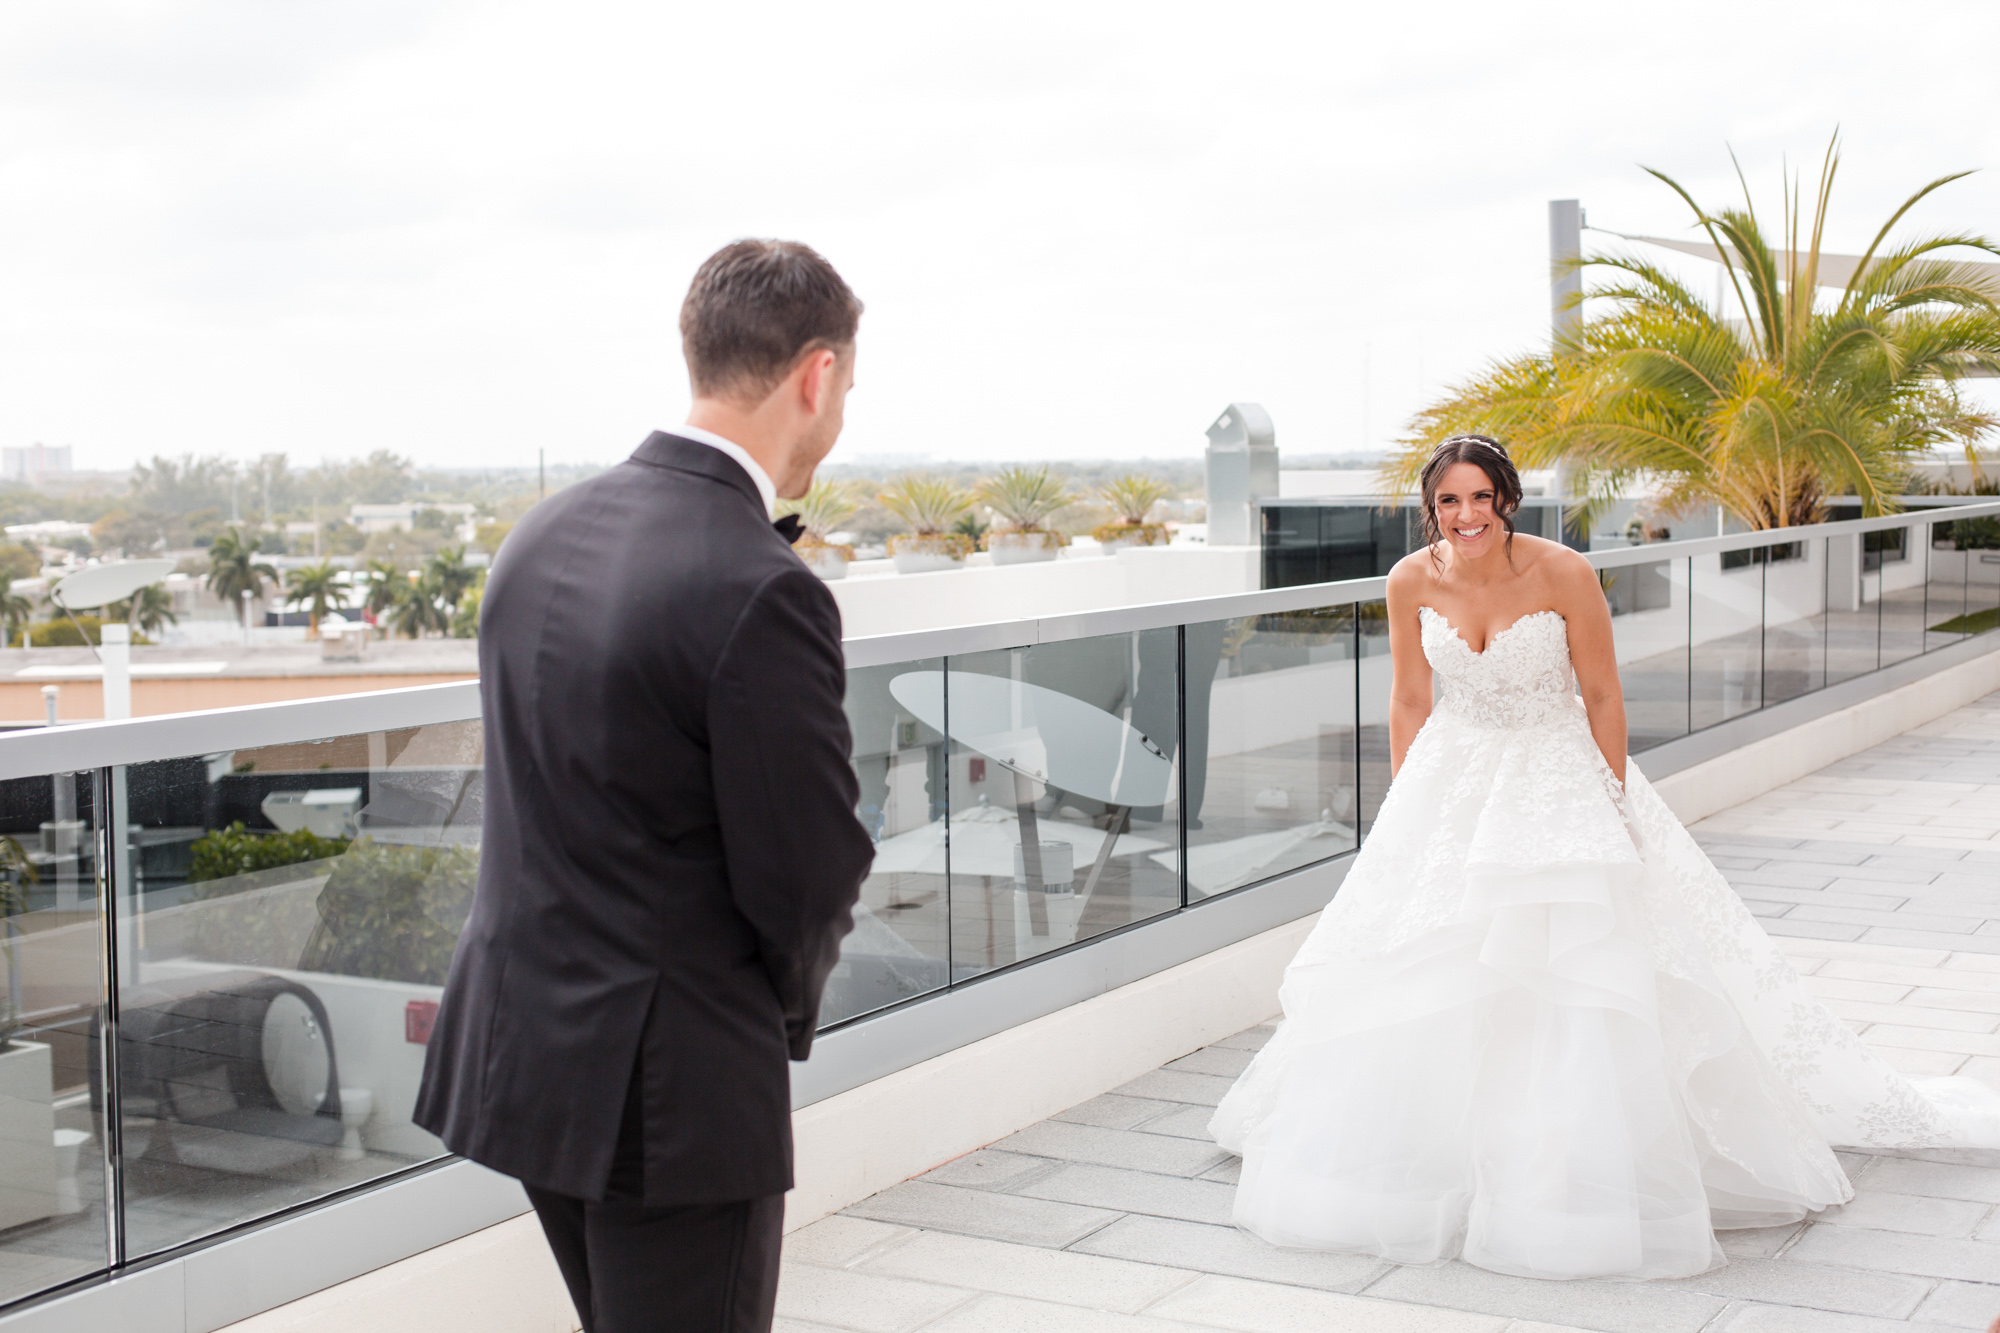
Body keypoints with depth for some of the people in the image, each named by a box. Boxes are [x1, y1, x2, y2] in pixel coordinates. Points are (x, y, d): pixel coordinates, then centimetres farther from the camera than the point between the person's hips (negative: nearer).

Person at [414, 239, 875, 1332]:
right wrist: (784, 993, 6)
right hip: (670, 1085, -8)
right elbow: (812, 883, -17)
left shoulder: (545, 533, 3)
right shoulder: (760, 595, -23)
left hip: (520, 1042, 8)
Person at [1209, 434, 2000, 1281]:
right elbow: (1409, 703, 4)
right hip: (1450, 786, 3)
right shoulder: (1411, 583, -8)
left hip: (1558, 783, -3)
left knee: (1576, 966, -8)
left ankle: (1572, 1173, 6)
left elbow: (1602, 696, -7)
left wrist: (1614, 809, -5)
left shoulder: (1564, 576, -17)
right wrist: (1403, 813, 7)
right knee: (1416, 978, 5)